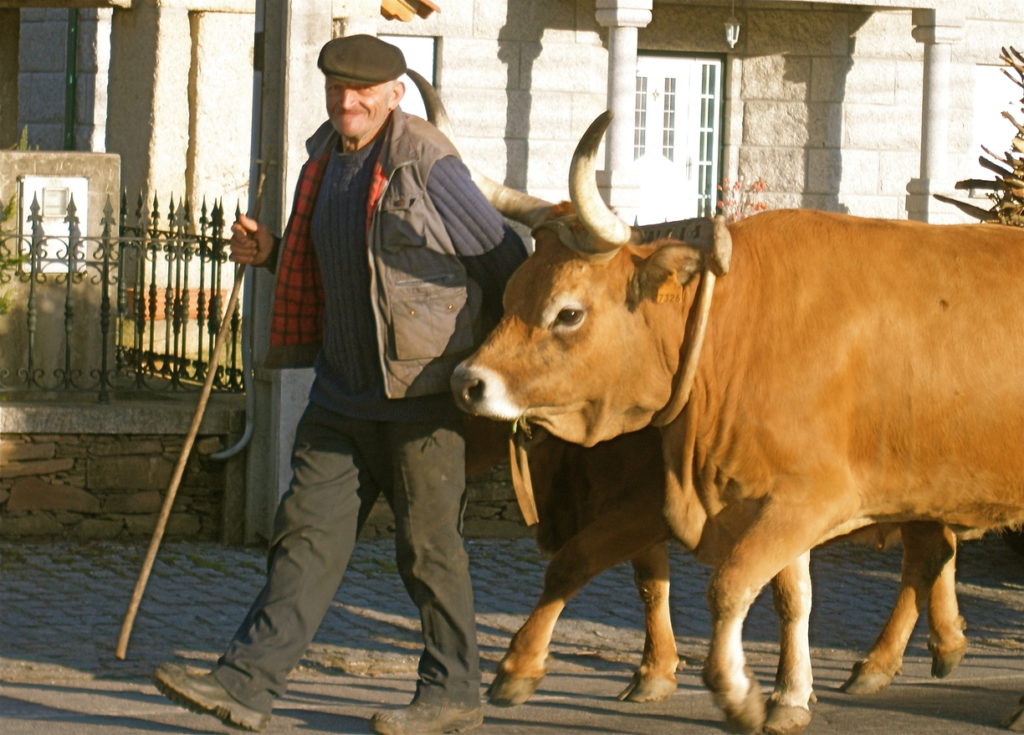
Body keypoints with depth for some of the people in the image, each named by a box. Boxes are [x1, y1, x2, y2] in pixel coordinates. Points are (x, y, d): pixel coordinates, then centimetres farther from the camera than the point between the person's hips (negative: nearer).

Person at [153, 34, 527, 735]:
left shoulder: (427, 164, -12)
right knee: (309, 529, 1)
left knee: (429, 543, 1)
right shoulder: (327, 162, 12)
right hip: (343, 392, 7)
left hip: (423, 392, -7)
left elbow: (505, 261, -7)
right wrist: (271, 252, 7)